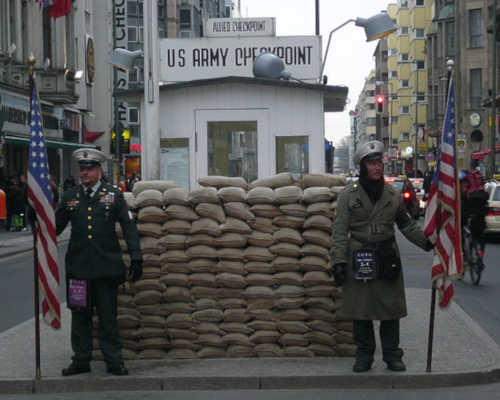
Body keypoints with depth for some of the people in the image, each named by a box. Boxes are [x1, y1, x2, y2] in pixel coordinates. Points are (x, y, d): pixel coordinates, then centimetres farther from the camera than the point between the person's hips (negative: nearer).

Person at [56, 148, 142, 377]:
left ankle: (114, 362, 10)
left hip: (107, 266, -2)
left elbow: (129, 227, 2)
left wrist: (136, 258, -4)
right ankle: (81, 360, 18)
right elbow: (56, 226, 13)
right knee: (80, 315, 8)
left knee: (108, 315, 3)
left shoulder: (114, 195, 3)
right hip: (78, 266, 2)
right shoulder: (70, 197, 9)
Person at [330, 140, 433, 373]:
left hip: (387, 257, 2)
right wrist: (338, 262, -9)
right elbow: (340, 231, -3)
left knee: (390, 306, 2)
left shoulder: (392, 195, 7)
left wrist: (428, 242, 10)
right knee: (360, 309, 3)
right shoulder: (349, 195, -1)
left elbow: (407, 225, 17)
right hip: (358, 258, -2)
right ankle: (364, 355, 15)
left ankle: (392, 354, 13)